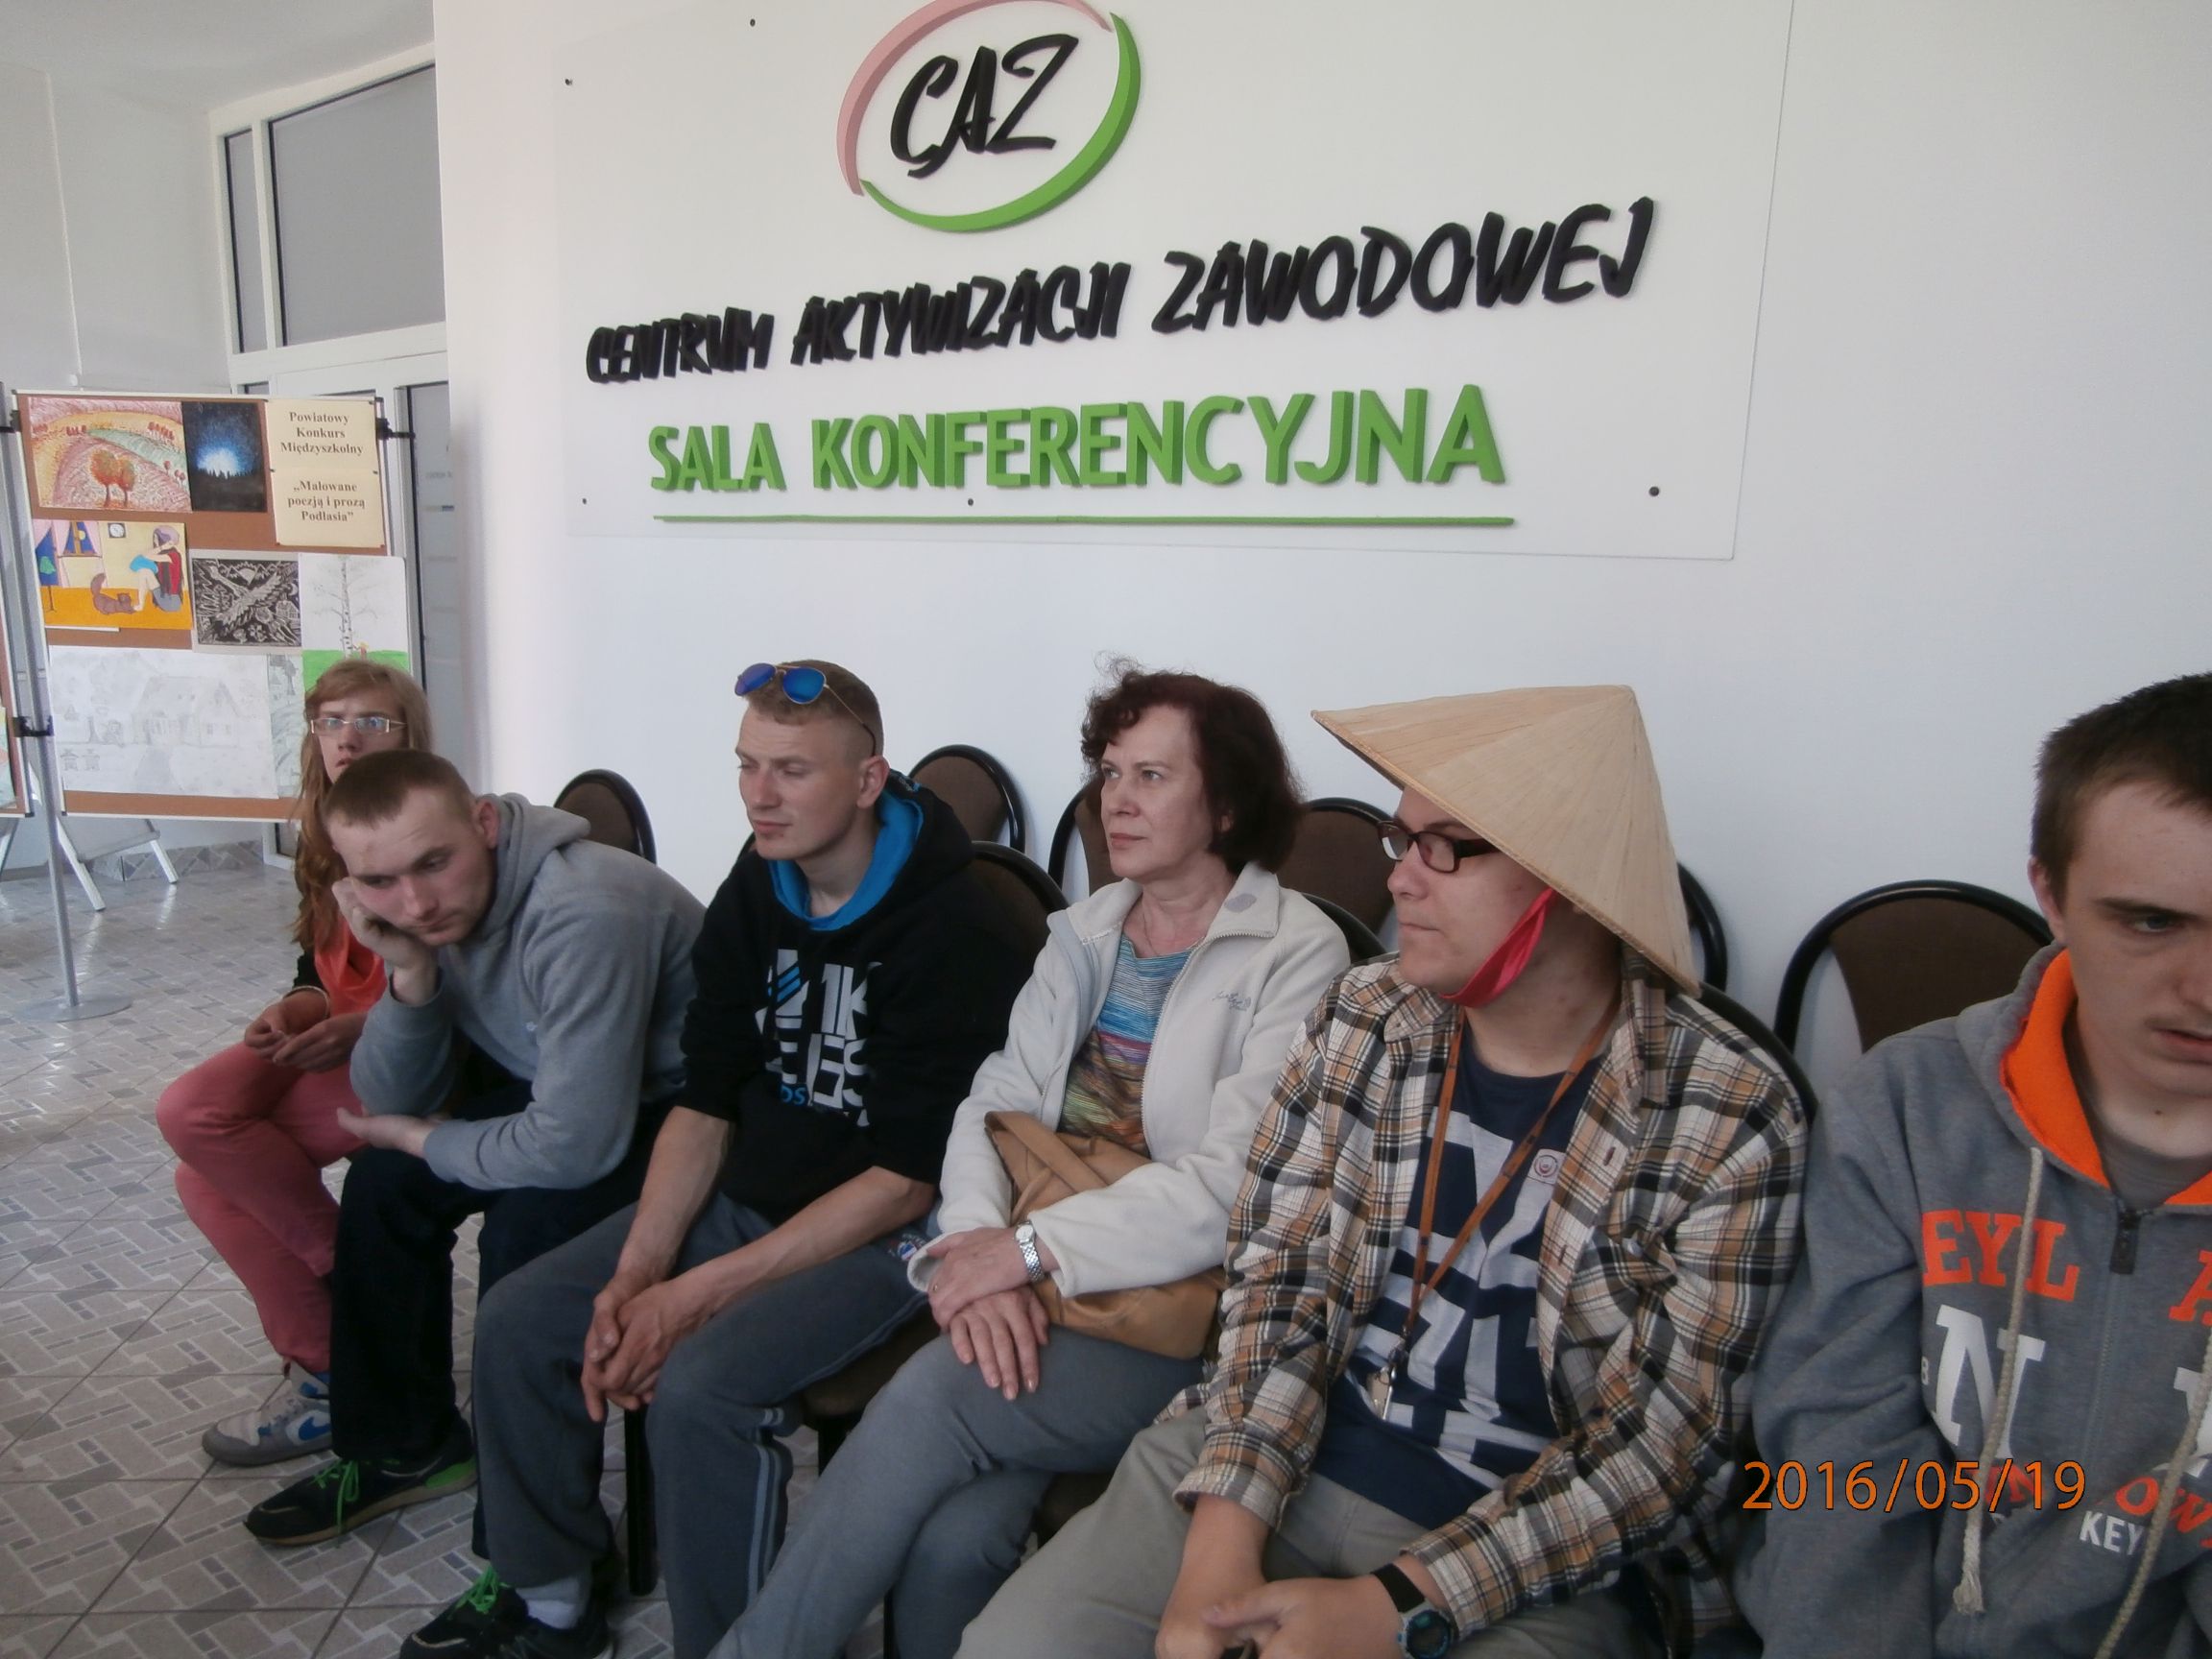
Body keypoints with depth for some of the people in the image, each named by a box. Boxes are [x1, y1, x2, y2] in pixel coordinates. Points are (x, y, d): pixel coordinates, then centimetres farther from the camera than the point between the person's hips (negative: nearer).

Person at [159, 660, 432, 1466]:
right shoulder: (325, 840, 8)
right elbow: (321, 971, 13)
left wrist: (364, 1026, -26)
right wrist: (292, 1012, -8)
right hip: (337, 1047, 8)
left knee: (203, 1123, -20)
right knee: (208, 1178, -9)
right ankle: (320, 1368, 3)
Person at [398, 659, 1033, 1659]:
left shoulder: (956, 931, -22)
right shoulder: (754, 896, 1)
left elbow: (910, 1177, -21)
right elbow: (705, 1101, 3)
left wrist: (700, 1294, -20)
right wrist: (636, 1271, -10)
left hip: (888, 1233, -7)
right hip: (747, 1194, 8)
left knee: (700, 1388, -27)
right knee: (516, 1323, 1)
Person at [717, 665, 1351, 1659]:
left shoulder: (1297, 955, -7)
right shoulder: (1084, 933, 12)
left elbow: (1233, 1185, -15)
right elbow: (992, 1105, 5)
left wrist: (1033, 1247, -19)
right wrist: (983, 1257, -14)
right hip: (1034, 1296, 4)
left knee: (931, 1399, -24)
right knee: (952, 1538, -21)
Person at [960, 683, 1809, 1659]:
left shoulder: (1729, 1122, -13)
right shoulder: (1362, 1021, -2)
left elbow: (1654, 1440, -13)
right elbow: (1280, 1282, -4)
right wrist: (1222, 1541, -16)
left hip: (1543, 1569, -3)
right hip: (1284, 1465, 4)